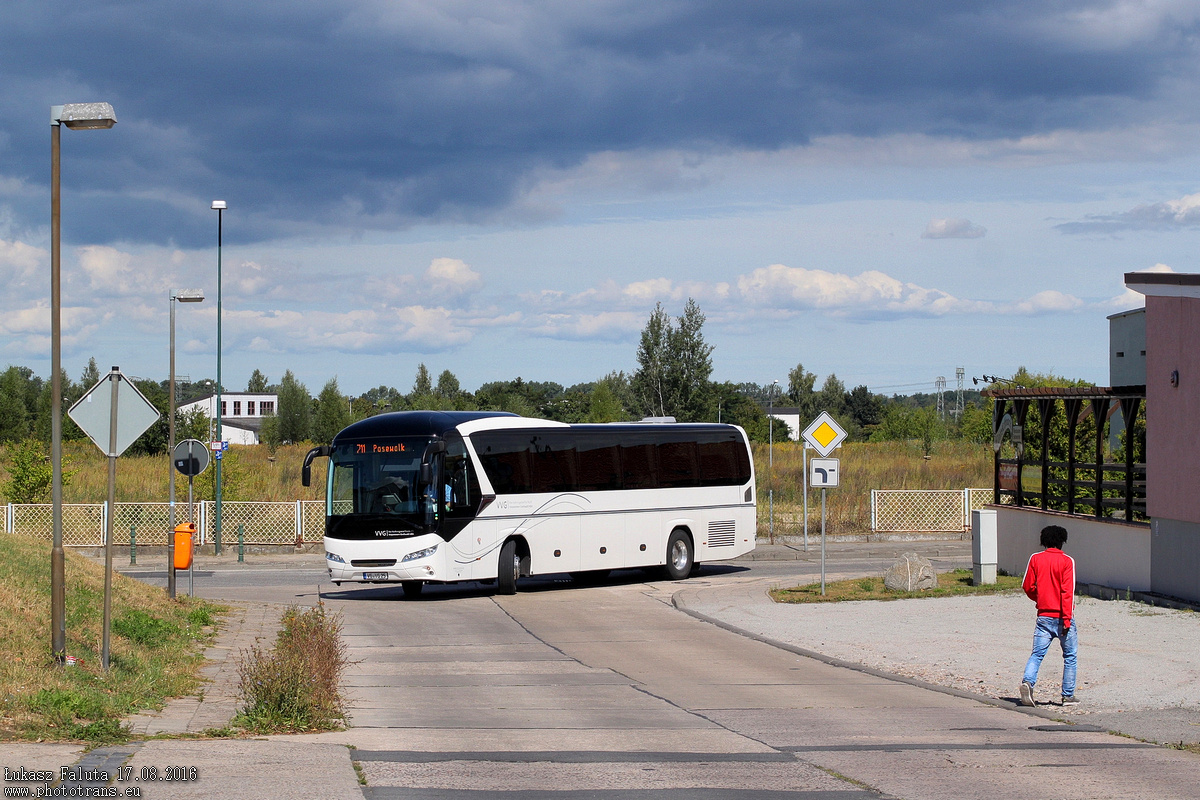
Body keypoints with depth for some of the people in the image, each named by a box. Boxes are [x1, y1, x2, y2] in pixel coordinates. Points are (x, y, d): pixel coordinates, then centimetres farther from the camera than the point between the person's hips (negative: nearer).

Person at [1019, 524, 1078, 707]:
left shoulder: (1035, 559, 3)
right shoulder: (1066, 561, -7)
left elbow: (1027, 586, 4)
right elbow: (1067, 591, -13)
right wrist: (1067, 620, -15)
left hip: (1044, 616, 3)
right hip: (1061, 616, -3)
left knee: (1037, 654, 3)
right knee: (1070, 657, 10)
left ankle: (1028, 681, -23)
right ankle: (1068, 695, 11)